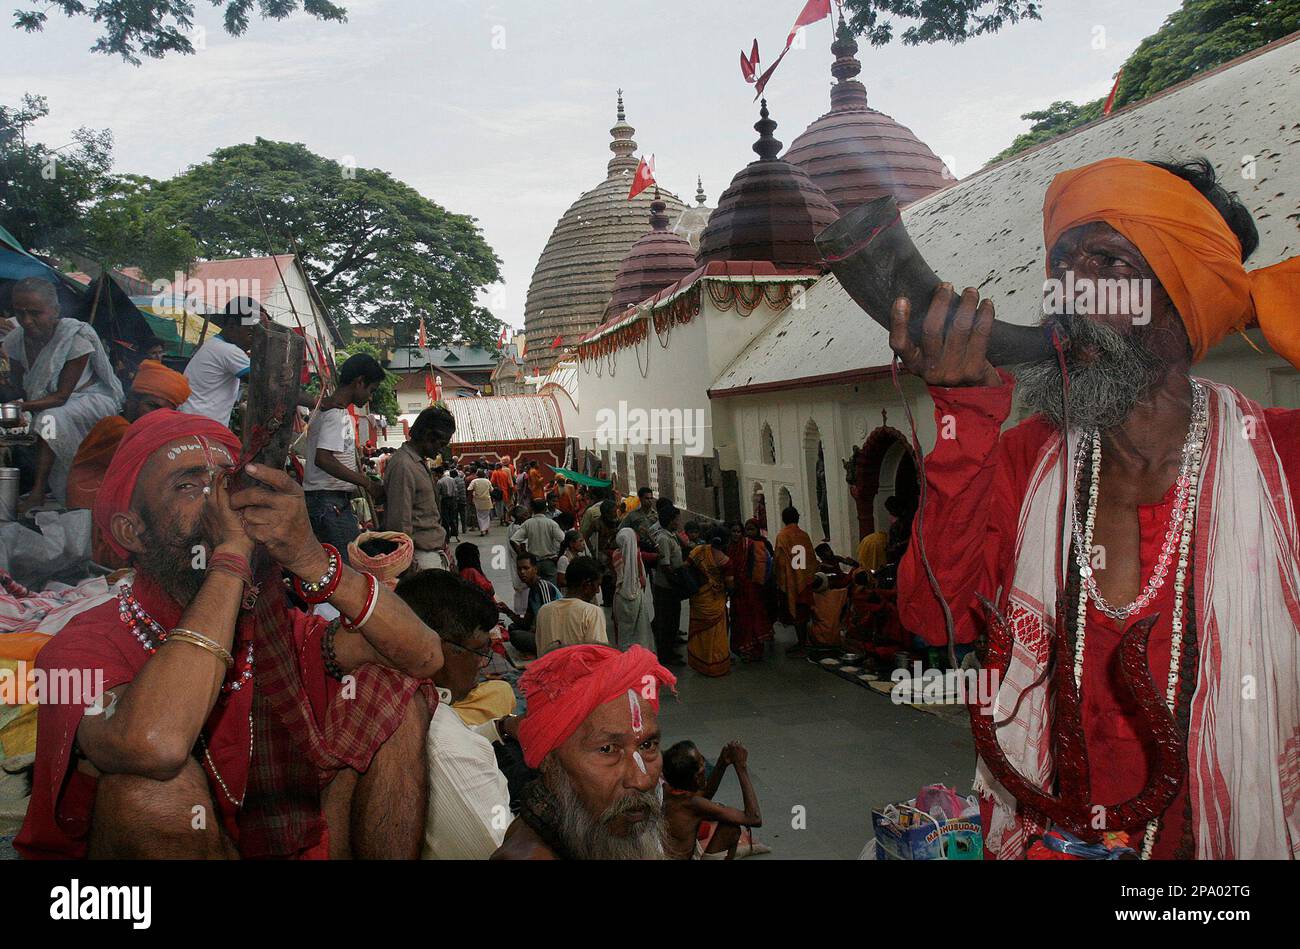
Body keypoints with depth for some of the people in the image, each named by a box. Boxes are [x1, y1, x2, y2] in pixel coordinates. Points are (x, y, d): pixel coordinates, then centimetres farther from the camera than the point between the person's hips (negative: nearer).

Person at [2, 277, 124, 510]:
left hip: (92, 397, -6)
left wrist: (22, 407, -37)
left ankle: (38, 492, -29)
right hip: (45, 400, 6)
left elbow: (61, 396, -25)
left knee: (51, 419, -33)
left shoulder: (76, 337, -25)